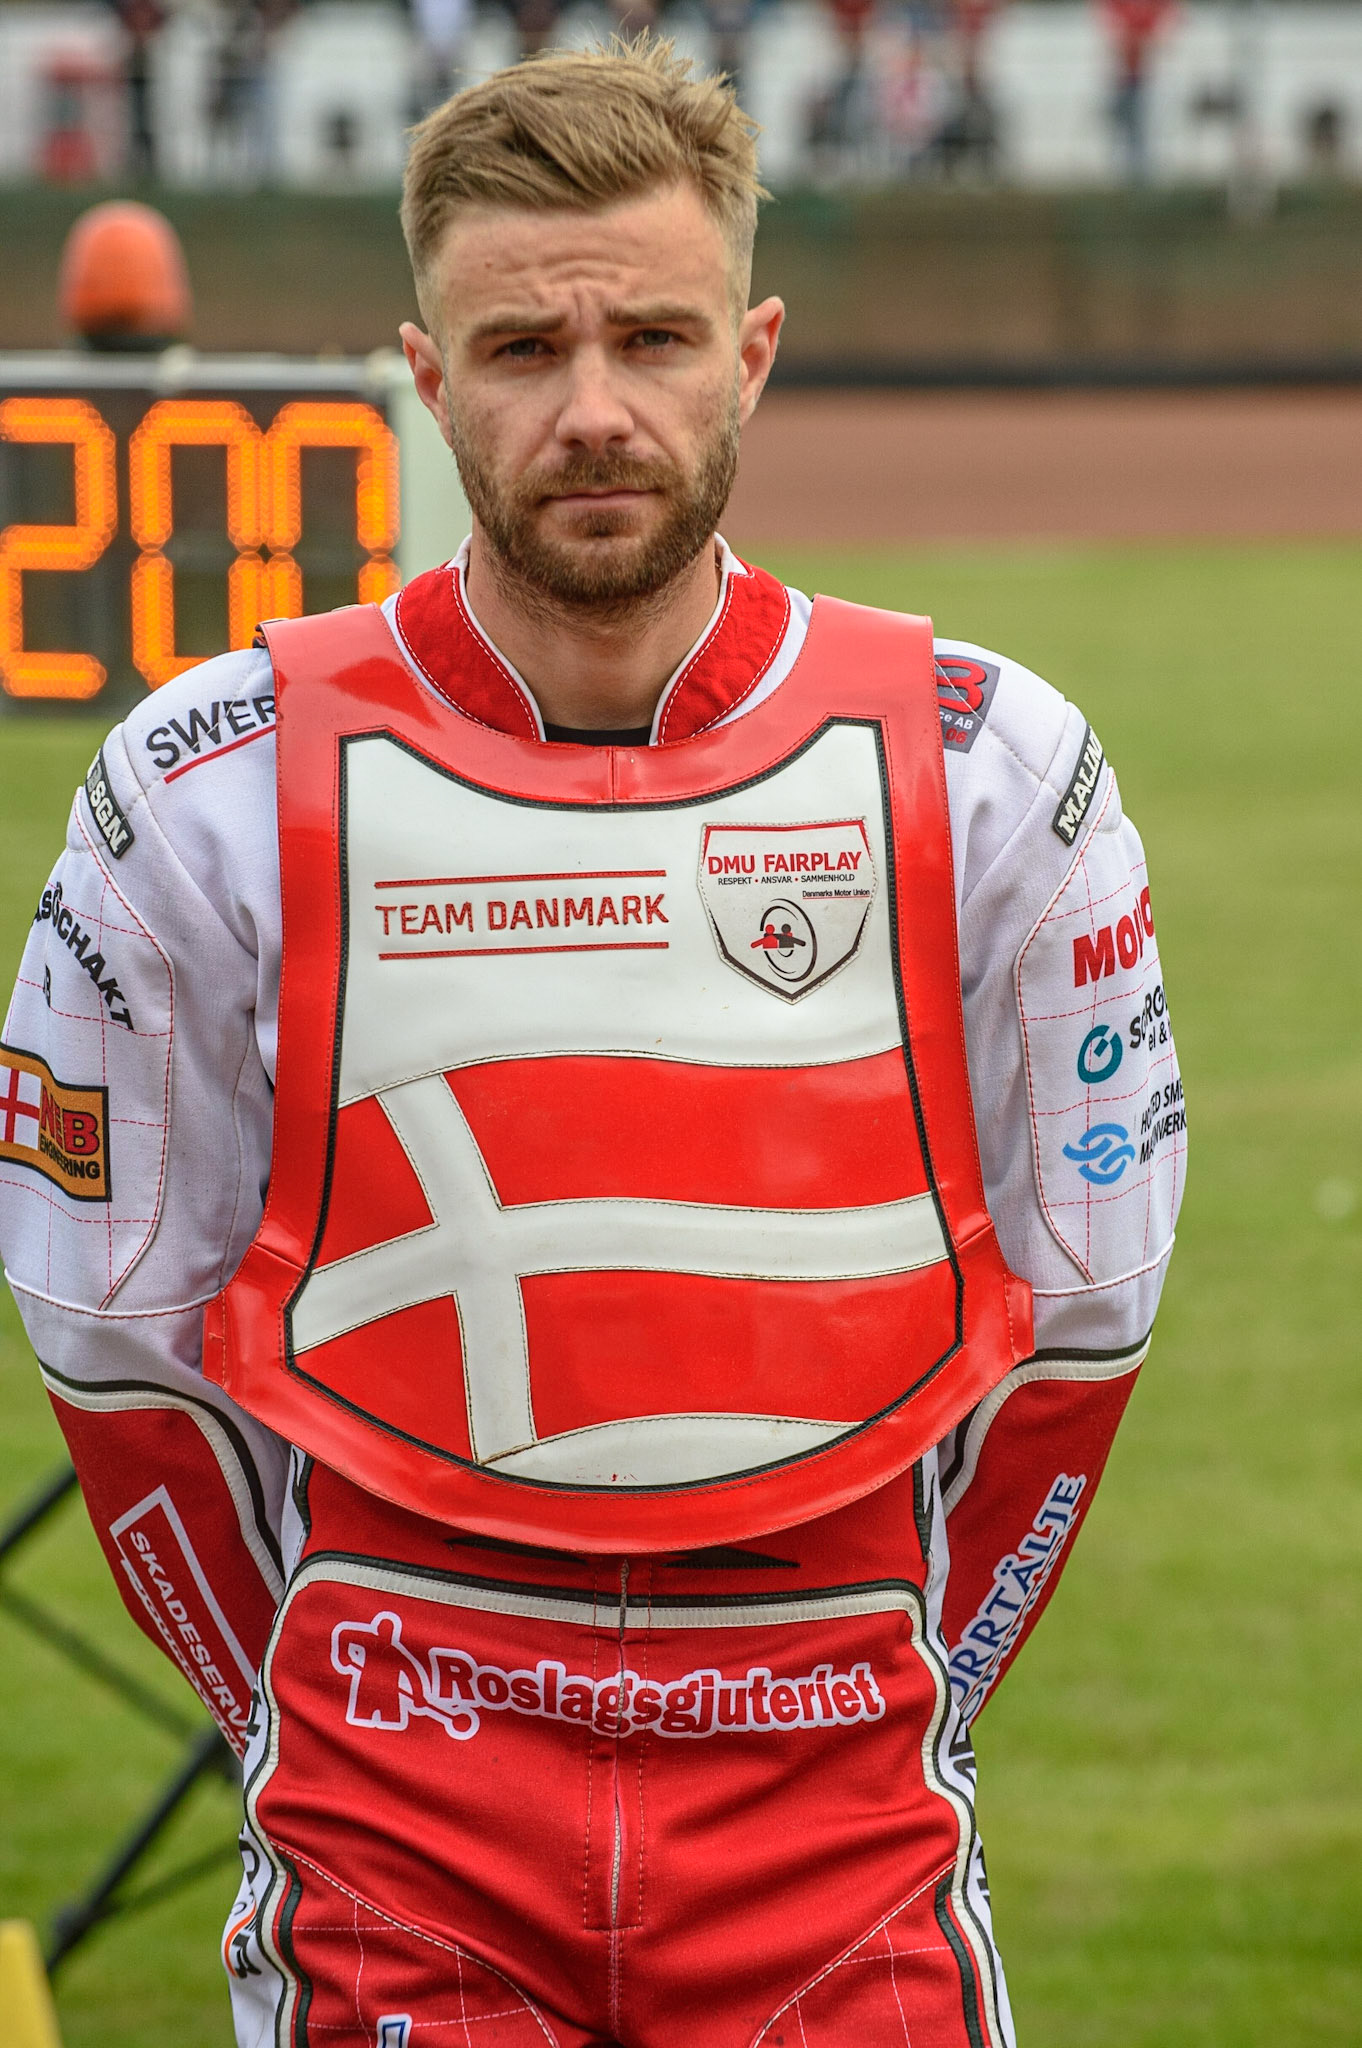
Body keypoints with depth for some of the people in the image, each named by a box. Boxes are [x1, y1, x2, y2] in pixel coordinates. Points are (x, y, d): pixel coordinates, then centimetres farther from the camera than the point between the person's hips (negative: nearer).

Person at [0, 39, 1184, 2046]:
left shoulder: (991, 771, 1)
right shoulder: (210, 792, -2)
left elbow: (1076, 1317, 10)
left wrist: (898, 1697, 10)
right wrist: (316, 1725, 7)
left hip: (838, 1818, 1)